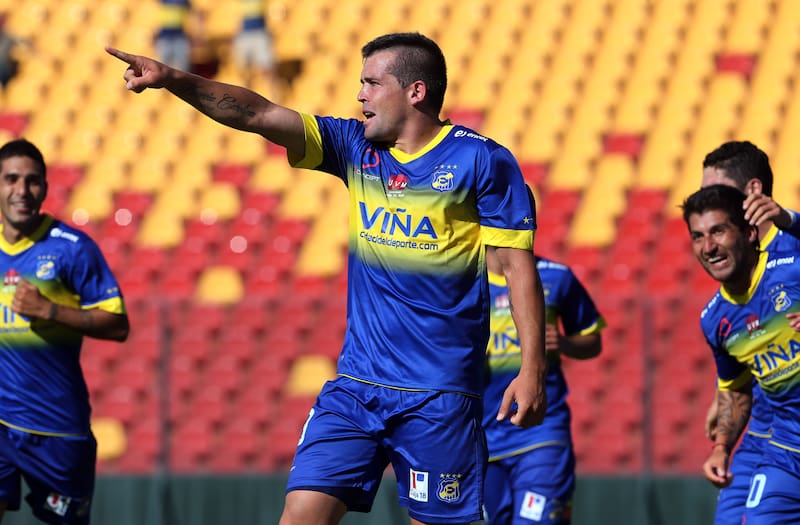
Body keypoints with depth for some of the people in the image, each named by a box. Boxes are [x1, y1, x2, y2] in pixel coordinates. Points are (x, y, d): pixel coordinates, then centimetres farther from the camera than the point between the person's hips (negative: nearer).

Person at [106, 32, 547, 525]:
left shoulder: (482, 160, -4)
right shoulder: (356, 147, 10)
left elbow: (518, 266, -5)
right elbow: (258, 114, 3)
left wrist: (533, 368, -12)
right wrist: (173, 78, -8)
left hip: (439, 393, -5)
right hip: (356, 386, 5)